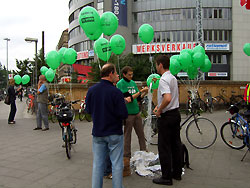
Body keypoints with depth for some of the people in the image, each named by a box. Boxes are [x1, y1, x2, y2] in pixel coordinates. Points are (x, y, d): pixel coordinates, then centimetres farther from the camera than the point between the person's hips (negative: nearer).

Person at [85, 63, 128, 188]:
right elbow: (123, 115, -17)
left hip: (97, 133, 4)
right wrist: (123, 102, 1)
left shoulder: (91, 90, -3)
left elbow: (88, 110, 6)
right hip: (114, 133, -4)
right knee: (117, 164, 9)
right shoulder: (116, 92, -18)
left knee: (98, 164, 14)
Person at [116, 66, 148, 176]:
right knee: (127, 136, 2)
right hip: (127, 114, -6)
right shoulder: (120, 84, -9)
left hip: (136, 112, 6)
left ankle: (144, 152, 26)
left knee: (141, 134, 13)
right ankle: (126, 157, 14)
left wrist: (145, 92, -3)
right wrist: (141, 91, -17)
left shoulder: (133, 83, 12)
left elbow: (138, 98, 13)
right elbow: (129, 98, -18)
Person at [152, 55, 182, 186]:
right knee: (175, 144, 16)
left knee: (164, 147, 0)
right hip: (176, 114, 9)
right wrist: (159, 106, 17)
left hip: (166, 116, -9)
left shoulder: (163, 80, -18)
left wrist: (159, 110, -18)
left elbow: (168, 98, -32)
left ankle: (166, 177, 9)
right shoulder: (173, 78, 12)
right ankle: (177, 173, 28)